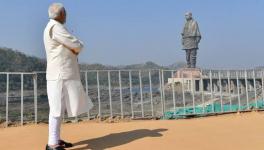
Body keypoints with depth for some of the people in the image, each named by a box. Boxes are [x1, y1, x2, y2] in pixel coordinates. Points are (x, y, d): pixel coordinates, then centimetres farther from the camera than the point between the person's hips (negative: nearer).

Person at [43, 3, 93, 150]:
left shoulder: (53, 28, 22)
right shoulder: (55, 27, -11)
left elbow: (71, 48, 22)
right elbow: (77, 45, -15)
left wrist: (74, 49, 2)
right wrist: (77, 46, 6)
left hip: (65, 74, 10)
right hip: (60, 75, -10)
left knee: (61, 108, 12)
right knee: (57, 108, -9)